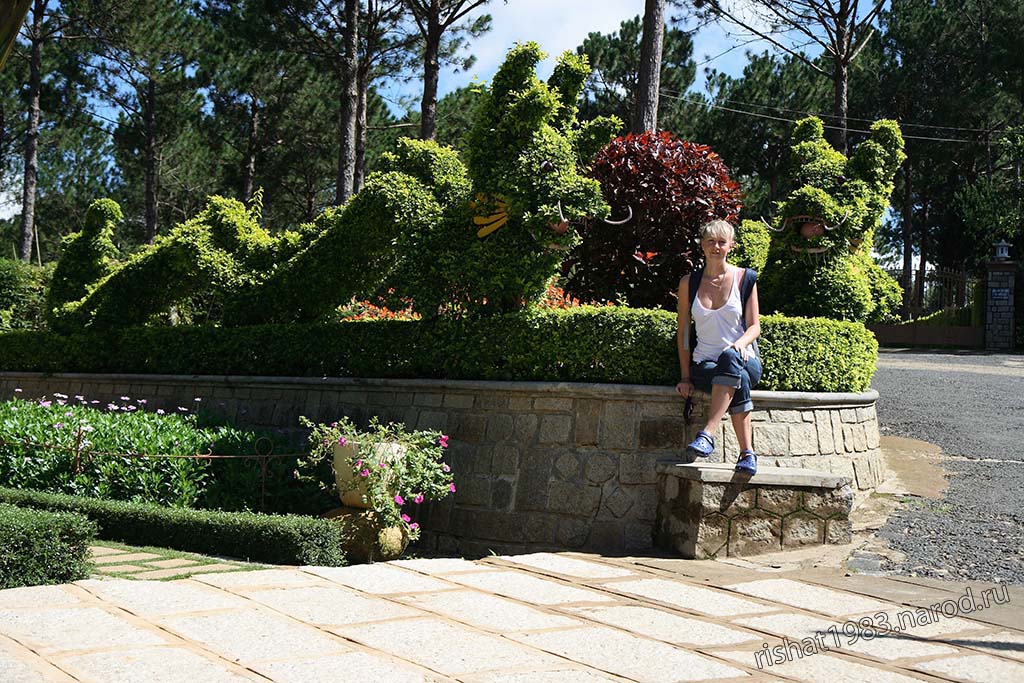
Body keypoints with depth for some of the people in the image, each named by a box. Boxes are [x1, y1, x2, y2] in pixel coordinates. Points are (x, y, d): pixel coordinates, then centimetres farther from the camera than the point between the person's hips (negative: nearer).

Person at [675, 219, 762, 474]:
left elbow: (754, 326, 4)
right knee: (739, 381, -37)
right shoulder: (689, 282, 8)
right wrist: (685, 376, -2)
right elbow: (683, 331, 8)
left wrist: (740, 343, -20)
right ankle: (747, 452, -40)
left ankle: (708, 434, -50)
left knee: (730, 357, -41)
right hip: (704, 365, 1)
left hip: (745, 361, -1)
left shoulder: (745, 278, 6)